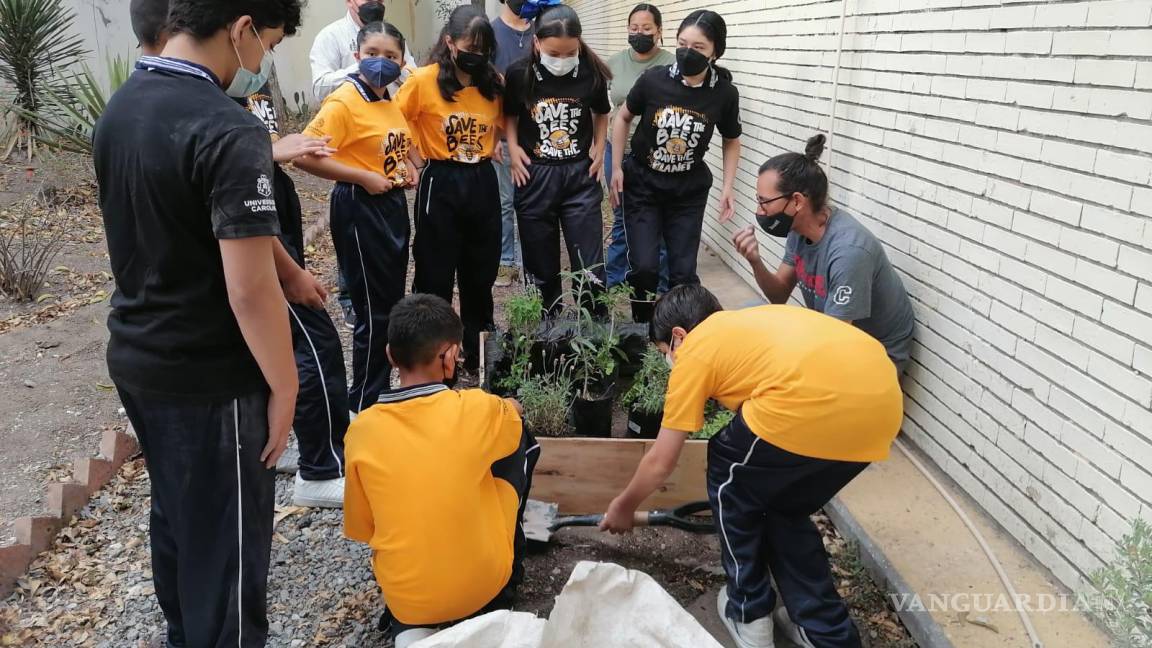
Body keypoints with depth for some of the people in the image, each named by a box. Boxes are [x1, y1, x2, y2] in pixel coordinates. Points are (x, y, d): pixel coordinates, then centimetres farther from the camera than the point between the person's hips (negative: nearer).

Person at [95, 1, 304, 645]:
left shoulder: (119, 107, 5)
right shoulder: (229, 132, -23)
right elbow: (250, 289, -26)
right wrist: (284, 386, -14)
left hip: (135, 357, 9)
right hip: (209, 380, -9)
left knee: (174, 516, 26)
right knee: (226, 540, 8)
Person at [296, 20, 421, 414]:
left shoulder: (391, 103, 10)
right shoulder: (343, 101, -15)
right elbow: (306, 156, -24)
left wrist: (408, 168, 9)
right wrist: (363, 177, -20)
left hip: (393, 204, 9)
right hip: (359, 209, -9)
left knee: (392, 302, 16)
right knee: (374, 309, -2)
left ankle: (380, 388, 32)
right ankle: (366, 402, 13)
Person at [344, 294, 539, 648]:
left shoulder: (361, 430, -10)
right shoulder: (478, 409, -15)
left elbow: (361, 528, 2)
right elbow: (513, 412, 10)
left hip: (405, 598, 1)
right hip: (485, 585, -1)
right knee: (520, 438, 13)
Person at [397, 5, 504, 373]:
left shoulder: (495, 83, 3)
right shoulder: (424, 80, -10)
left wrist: (493, 147, 4)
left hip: (483, 183, 4)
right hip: (441, 185, -4)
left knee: (481, 274, 13)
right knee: (435, 277, 3)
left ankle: (479, 355, 28)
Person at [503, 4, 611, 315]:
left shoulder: (592, 73, -7)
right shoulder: (519, 74, -9)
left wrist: (599, 148, 2)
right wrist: (513, 148, -5)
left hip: (581, 175, 0)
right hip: (534, 175, 0)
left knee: (590, 265, 1)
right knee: (541, 265, 10)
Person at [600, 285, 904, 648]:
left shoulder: (695, 352, 16)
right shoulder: (755, 321, 34)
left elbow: (660, 463, 22)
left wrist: (624, 506, 41)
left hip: (815, 403, -7)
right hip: (882, 400, 8)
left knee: (729, 481, 22)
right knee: (787, 508, 29)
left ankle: (749, 615, 31)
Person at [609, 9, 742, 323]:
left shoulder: (724, 93, -12)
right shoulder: (653, 80, -15)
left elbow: (731, 142, 6)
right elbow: (623, 118, 3)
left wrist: (727, 187, -4)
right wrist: (616, 168, -1)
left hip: (689, 192, 1)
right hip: (642, 185, -1)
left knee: (683, 272, 2)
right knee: (644, 267, -6)